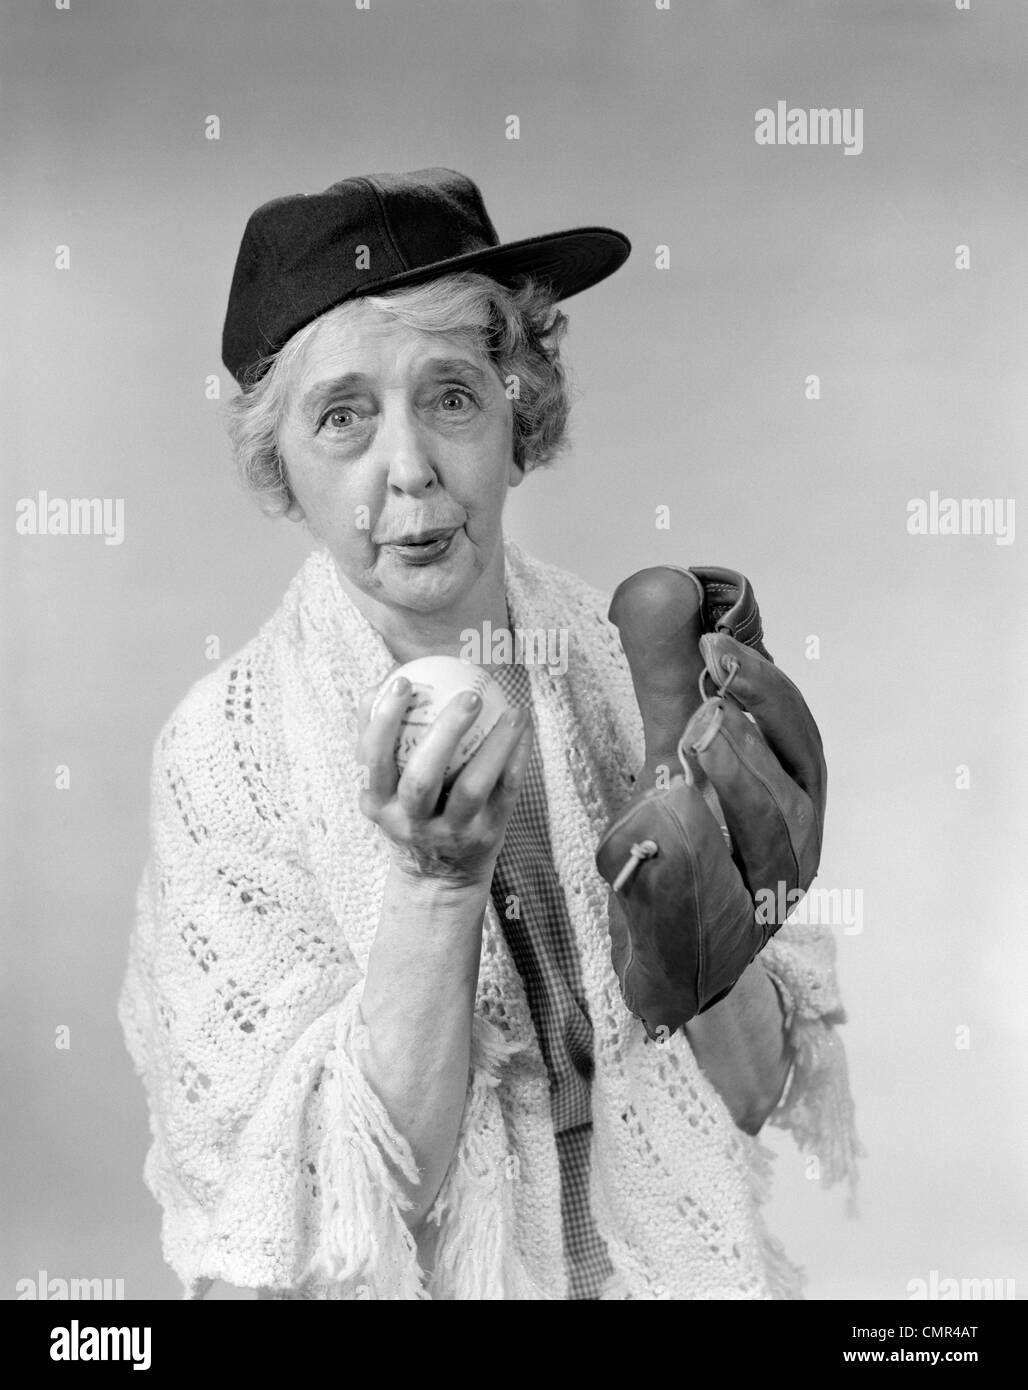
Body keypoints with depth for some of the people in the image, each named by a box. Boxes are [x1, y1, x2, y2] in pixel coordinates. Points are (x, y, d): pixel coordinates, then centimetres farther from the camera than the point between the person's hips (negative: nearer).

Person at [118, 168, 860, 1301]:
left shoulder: (634, 666, -5)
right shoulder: (220, 752, -12)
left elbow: (756, 1094, -2)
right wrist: (437, 885, -24)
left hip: (674, 1256, 3)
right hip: (441, 1280, -2)